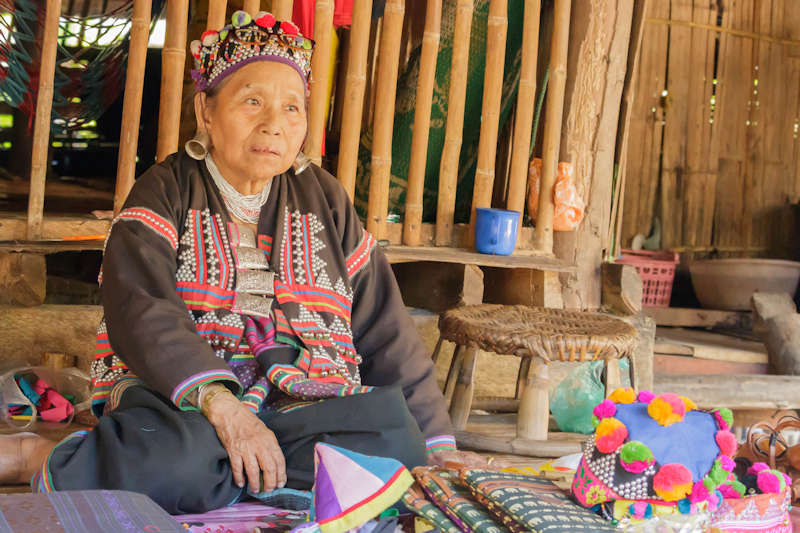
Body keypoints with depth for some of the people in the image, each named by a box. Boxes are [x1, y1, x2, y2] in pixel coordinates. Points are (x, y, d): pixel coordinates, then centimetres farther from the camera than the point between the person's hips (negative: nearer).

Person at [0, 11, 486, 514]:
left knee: (394, 444, -28)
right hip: (179, 392, -4)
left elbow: (386, 329, 13)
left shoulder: (323, 199, 15)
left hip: (306, 401, 4)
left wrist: (436, 443, 7)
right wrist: (220, 402, -29)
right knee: (175, 460, -39)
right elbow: (140, 310, -14)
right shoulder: (166, 190, 4)